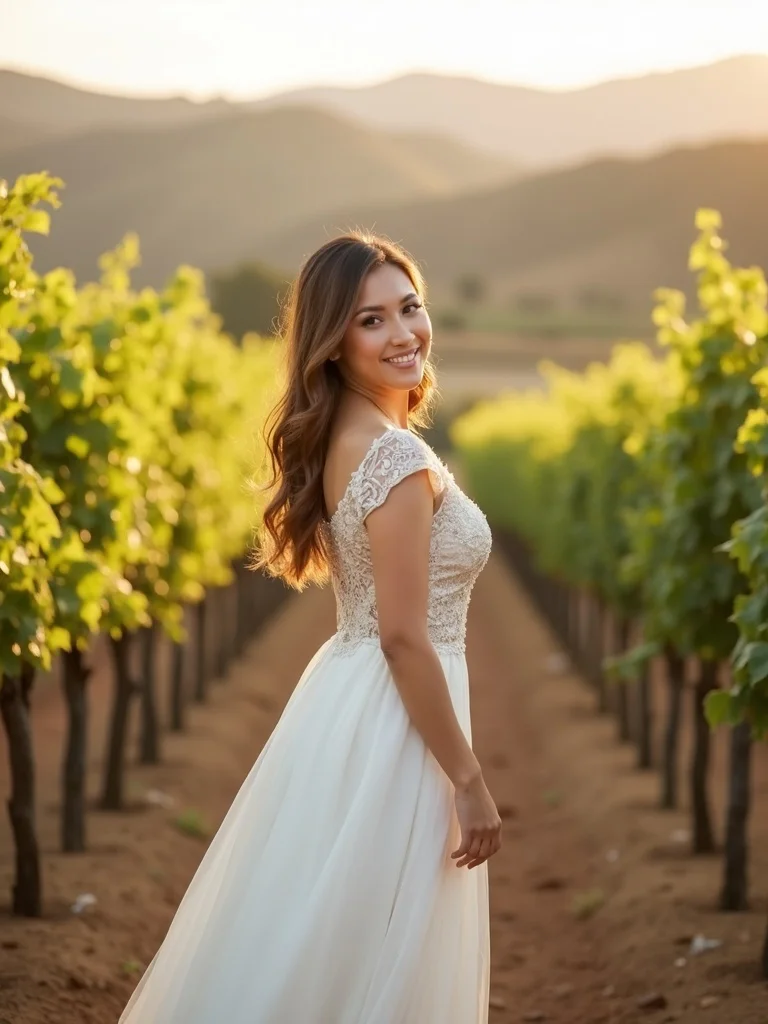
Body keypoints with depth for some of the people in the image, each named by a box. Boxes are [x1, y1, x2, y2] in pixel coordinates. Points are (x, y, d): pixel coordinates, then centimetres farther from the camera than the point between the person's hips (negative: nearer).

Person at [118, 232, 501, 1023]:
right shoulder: (398, 457, -20)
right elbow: (405, 639, -21)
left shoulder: (339, 440, 8)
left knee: (312, 952, 17)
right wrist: (469, 783, -17)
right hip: (392, 720, -9)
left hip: (346, 693, 9)